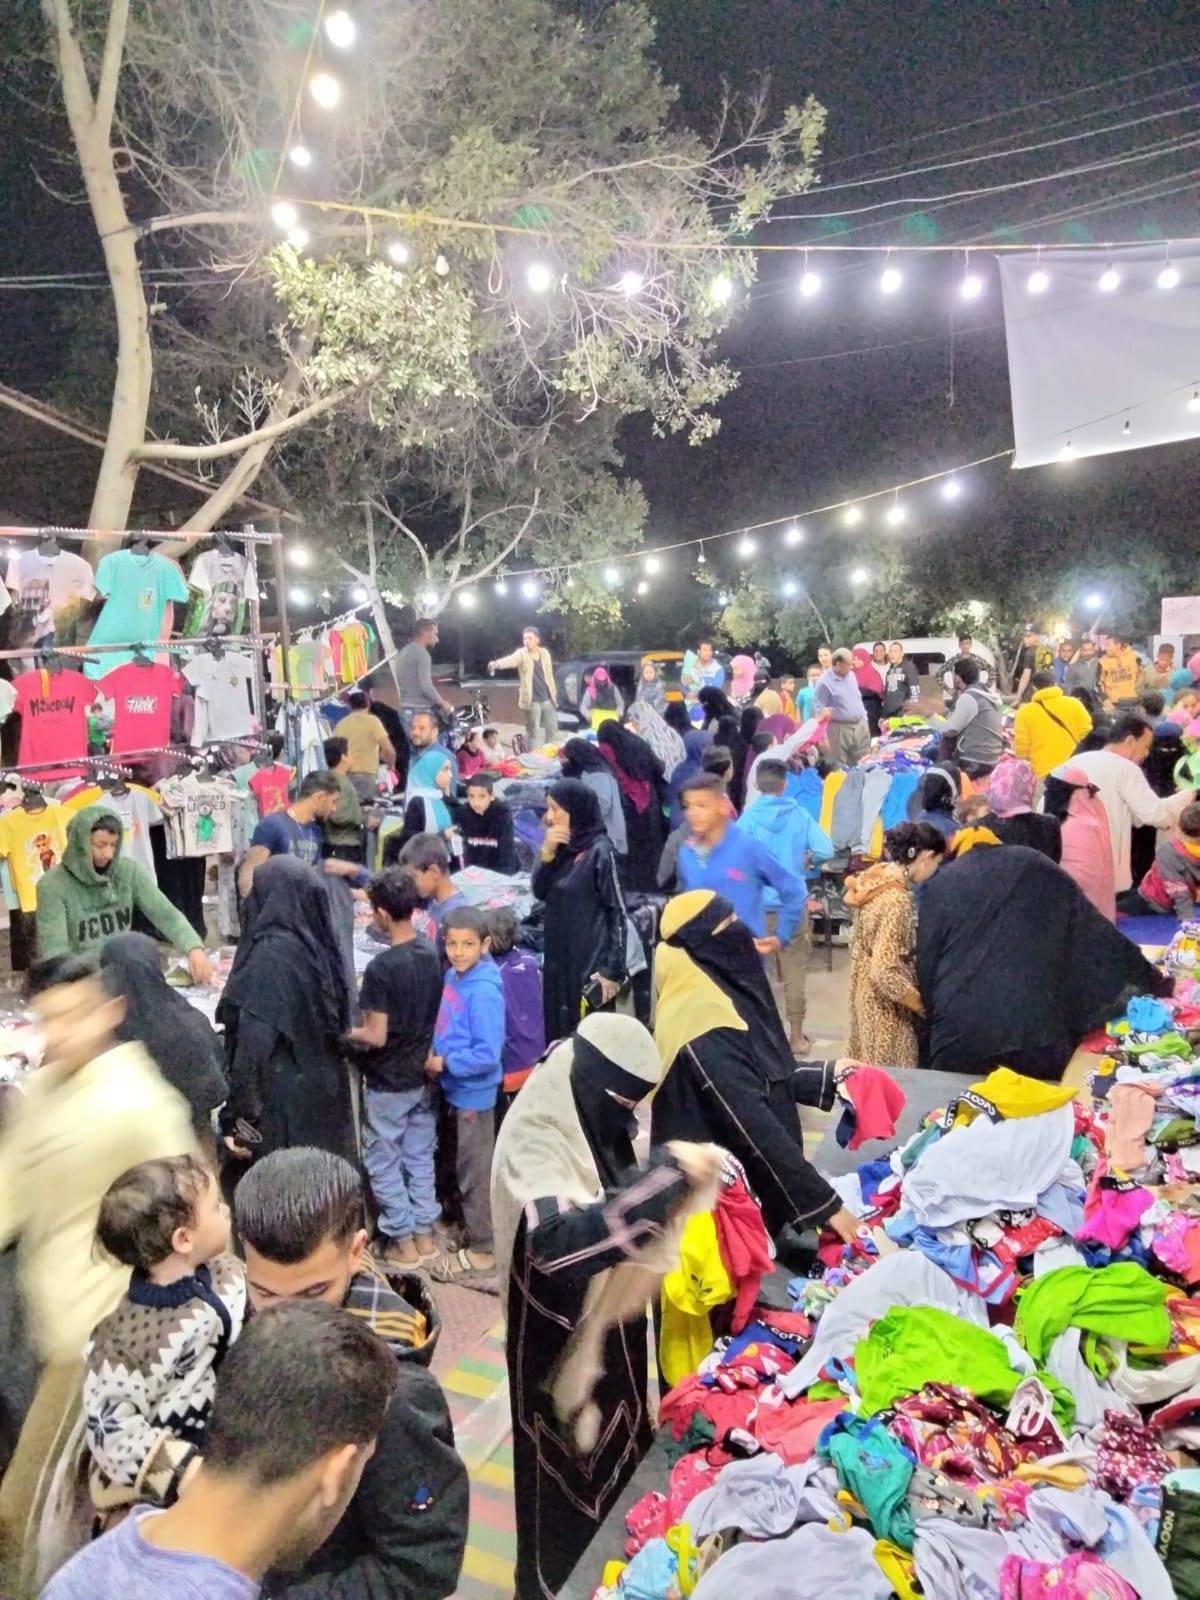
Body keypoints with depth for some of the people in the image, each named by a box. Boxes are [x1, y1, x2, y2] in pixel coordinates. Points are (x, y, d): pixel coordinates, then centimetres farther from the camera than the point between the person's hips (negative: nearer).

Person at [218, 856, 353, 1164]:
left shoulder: (270, 954, -18)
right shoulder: (317, 945, 3)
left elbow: (254, 1042, -20)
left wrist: (237, 1118, -15)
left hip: (281, 1099, -7)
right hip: (325, 1090, 7)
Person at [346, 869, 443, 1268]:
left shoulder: (381, 967, -25)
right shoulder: (433, 955, -4)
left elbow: (376, 1037, -21)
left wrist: (344, 1032, -4)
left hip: (389, 1082, -6)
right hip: (424, 1076, 6)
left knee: (383, 1162, 10)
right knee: (420, 1157, 18)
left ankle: (402, 1242, 19)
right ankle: (424, 1234, 28)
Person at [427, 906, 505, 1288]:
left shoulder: (484, 991, -25)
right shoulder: (453, 977, 1)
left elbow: (487, 1055, -27)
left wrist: (443, 1063, -17)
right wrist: (435, 1054, 0)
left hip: (474, 1093, -9)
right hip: (457, 1090, 9)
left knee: (475, 1172, 5)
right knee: (465, 1168, 22)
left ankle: (483, 1253, 20)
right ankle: (475, 1235, 39)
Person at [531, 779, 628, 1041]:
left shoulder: (599, 851, -14)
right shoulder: (563, 848, 7)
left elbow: (617, 912, -14)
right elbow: (540, 893, 6)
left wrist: (613, 970, -16)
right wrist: (546, 852, -9)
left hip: (591, 962, -7)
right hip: (559, 959, 7)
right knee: (559, 1034, 13)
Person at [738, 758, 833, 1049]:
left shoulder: (748, 818, -9)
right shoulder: (799, 815, -4)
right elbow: (825, 850, -10)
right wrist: (805, 861, 8)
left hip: (757, 905, -1)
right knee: (794, 972, 10)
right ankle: (796, 1036, 17)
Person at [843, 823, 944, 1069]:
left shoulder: (874, 876, -2)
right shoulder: (897, 899, -26)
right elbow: (885, 972, -28)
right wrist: (928, 1008, -17)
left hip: (864, 992, 8)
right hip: (884, 1004, -8)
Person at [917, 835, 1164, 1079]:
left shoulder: (942, 885, 11)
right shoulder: (1038, 871, 12)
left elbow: (925, 962, 10)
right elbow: (1095, 933, 13)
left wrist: (933, 1013, 19)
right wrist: (1151, 977, 21)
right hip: (1034, 1022, 0)